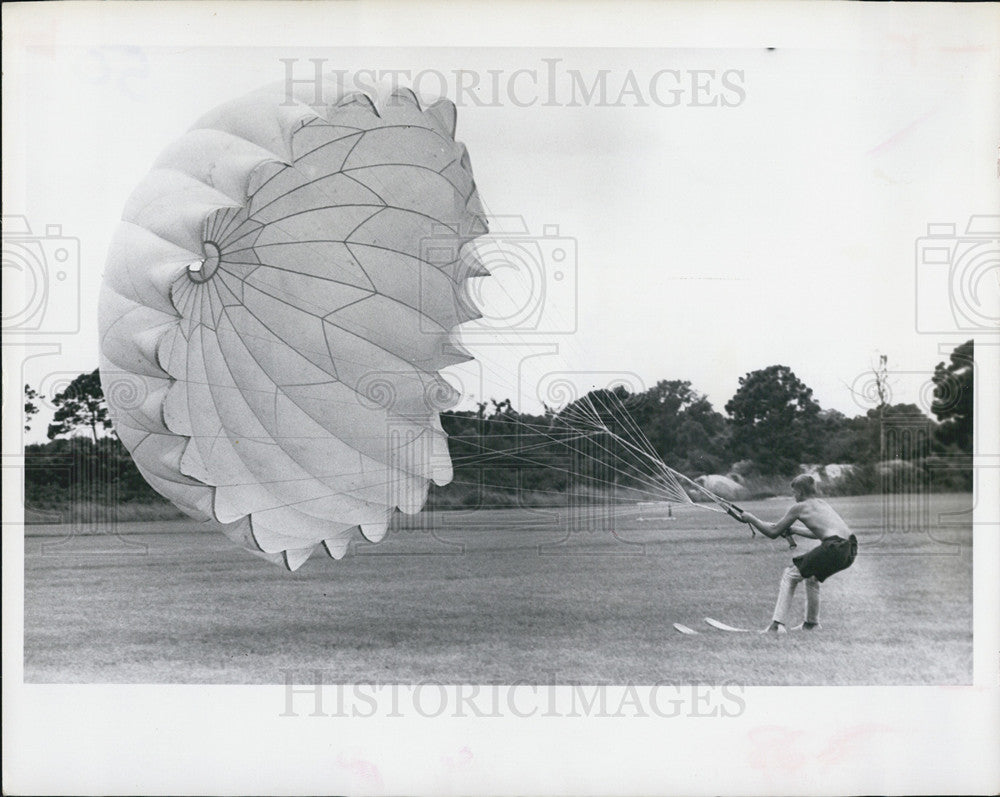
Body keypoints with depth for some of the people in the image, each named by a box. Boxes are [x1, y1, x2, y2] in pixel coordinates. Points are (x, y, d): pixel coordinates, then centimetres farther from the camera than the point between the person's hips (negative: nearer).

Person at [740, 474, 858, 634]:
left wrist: (751, 518, 23)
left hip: (834, 548, -8)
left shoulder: (799, 507, 6)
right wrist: (794, 531, 43)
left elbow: (773, 532, 11)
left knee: (790, 575, 7)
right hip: (850, 551, 8)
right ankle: (811, 623, 37)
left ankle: (777, 624, 0)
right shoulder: (822, 503, 26)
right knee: (811, 575, 31)